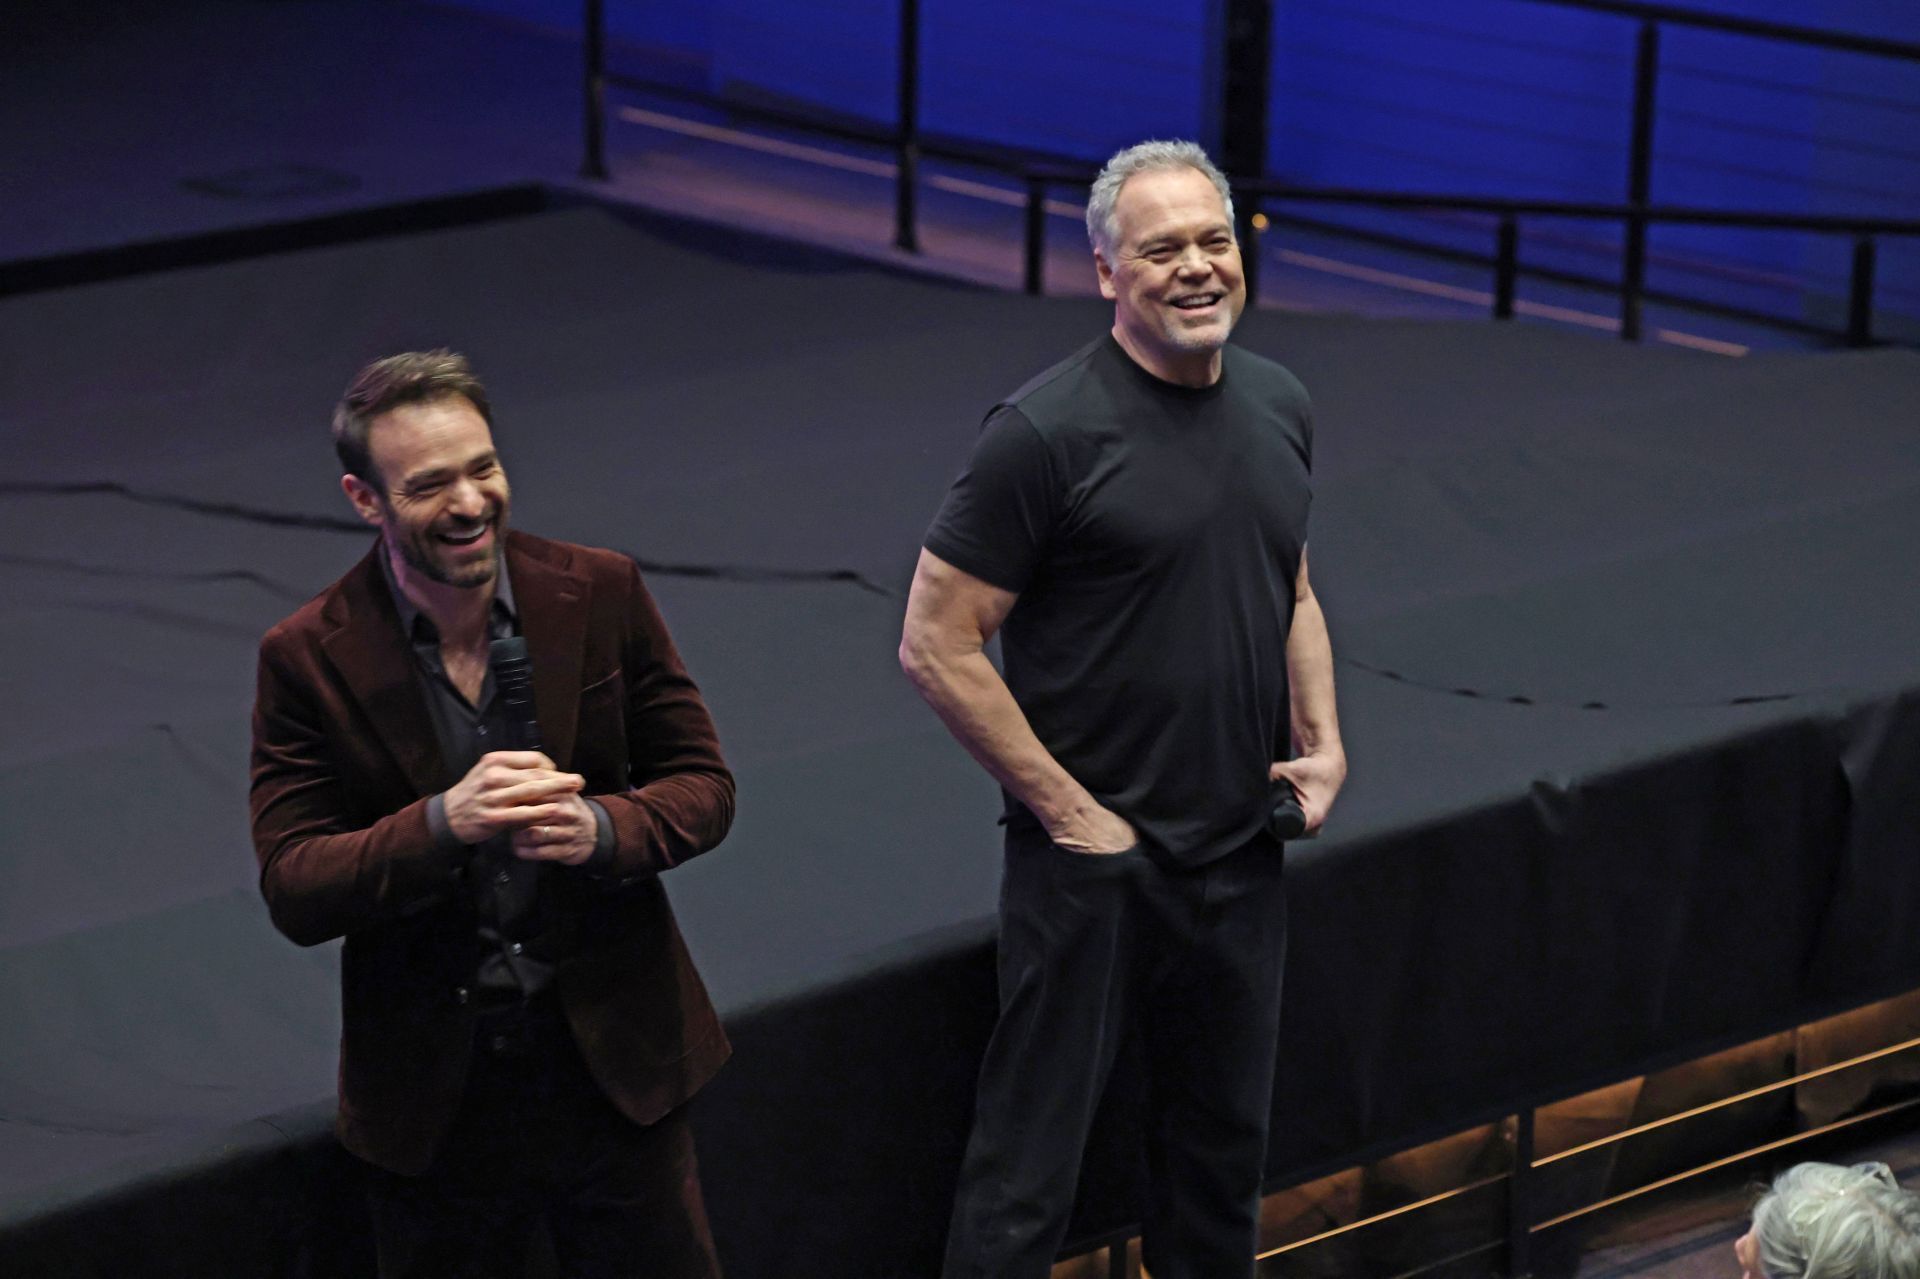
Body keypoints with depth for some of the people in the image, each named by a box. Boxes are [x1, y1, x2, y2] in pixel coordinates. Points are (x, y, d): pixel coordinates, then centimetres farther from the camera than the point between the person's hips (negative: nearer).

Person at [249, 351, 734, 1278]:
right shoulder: (308, 659, -10)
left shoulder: (599, 594, -5)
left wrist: (600, 827, -21)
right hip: (433, 1092, -1)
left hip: (612, 1064, 1)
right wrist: (442, 824, -29)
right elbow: (292, 889, -12)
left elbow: (703, 785, 1)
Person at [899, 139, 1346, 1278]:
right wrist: (1065, 809, -15)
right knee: (1031, 1158, -2)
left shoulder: (1280, 407, 6)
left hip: (1242, 856, 7)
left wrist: (1323, 744, 6)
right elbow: (937, 645, -14)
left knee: (1224, 1142, 19)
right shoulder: (1049, 429, -15)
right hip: (1089, 855, -7)